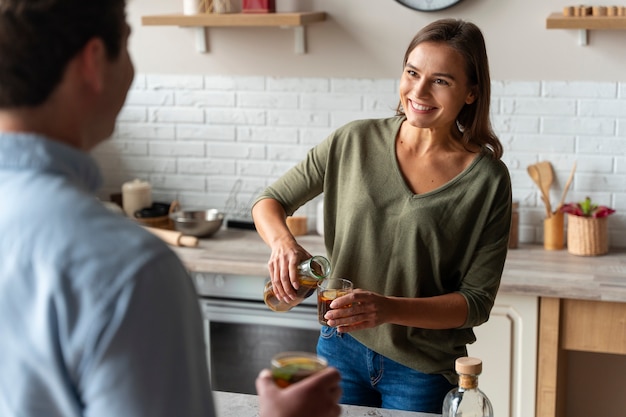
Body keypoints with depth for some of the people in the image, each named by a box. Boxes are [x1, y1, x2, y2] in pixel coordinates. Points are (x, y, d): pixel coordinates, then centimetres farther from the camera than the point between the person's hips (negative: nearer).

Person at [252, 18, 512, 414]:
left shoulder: (487, 180, -13)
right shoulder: (355, 141, -6)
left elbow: (477, 301, -12)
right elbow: (270, 201, 3)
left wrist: (389, 309, -27)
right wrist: (283, 241, -20)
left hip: (423, 372, -2)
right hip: (342, 348, 2)